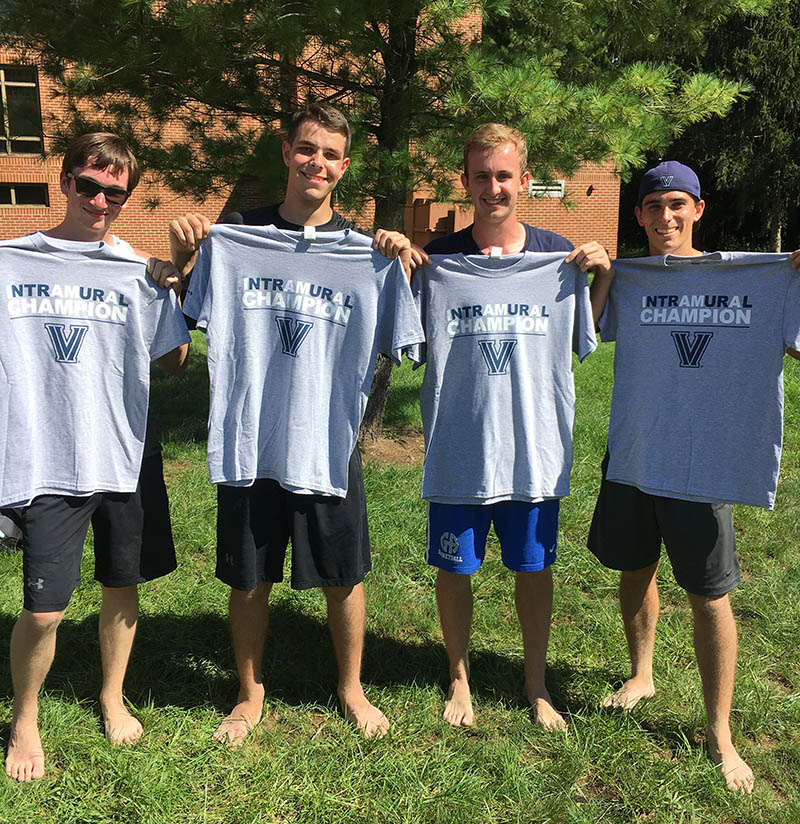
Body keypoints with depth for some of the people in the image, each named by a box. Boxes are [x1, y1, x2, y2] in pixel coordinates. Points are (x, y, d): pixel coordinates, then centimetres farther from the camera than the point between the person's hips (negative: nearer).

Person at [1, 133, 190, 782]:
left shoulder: (141, 271, 4)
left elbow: (173, 361, 6)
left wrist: (173, 290, -5)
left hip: (127, 458, 2)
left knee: (123, 586, 15)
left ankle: (113, 697, 40)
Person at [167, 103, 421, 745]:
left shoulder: (363, 246, 3)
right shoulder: (239, 234, 3)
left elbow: (406, 334, 0)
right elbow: (186, 322, 6)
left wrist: (407, 259, -15)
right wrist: (181, 256, -11)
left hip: (329, 436, 0)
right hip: (249, 434, 1)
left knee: (343, 576, 11)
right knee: (249, 577, 12)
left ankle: (352, 689, 35)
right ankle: (251, 695, 35)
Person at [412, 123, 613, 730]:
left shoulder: (559, 255, 0)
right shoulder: (438, 259, -2)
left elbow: (592, 339, 7)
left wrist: (604, 272, -8)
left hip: (535, 446, 1)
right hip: (457, 447, 0)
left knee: (534, 566, 14)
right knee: (454, 567, 11)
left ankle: (537, 684, 37)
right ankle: (460, 678, 36)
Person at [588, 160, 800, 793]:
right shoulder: (625, 279, 4)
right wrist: (599, 273, -13)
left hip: (705, 466, -3)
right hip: (631, 458, 3)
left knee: (710, 595, 4)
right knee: (635, 571, 18)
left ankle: (720, 733, 23)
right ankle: (642, 676, 44)